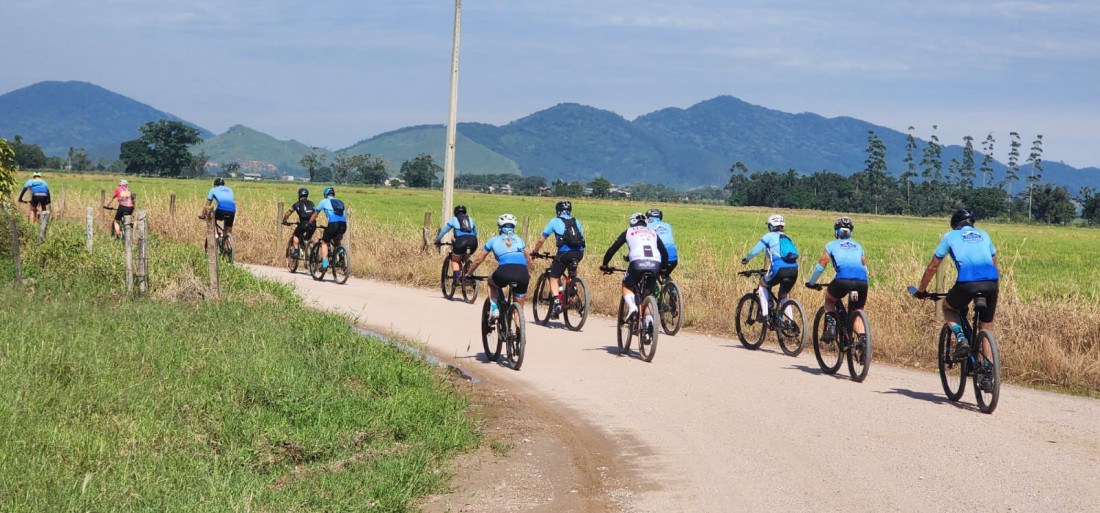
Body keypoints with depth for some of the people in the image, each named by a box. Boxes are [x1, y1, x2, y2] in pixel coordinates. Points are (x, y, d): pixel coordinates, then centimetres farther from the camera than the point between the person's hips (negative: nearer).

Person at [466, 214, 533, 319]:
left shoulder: (494, 240, 23)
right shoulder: (518, 240, 28)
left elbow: (478, 260, 29)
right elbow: (528, 257, 38)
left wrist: (468, 274, 42)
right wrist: (528, 272, 56)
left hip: (504, 271, -1)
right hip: (522, 274, 1)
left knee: (491, 282, 34)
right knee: (519, 307, 19)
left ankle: (494, 309, 15)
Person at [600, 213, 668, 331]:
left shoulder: (628, 232, 23)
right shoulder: (653, 233, 31)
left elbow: (613, 249, 20)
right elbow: (665, 253, 26)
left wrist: (605, 265, 32)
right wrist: (662, 269, 38)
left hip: (638, 262, -3)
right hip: (655, 264, 3)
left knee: (626, 286, 21)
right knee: (648, 292, 21)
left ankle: (631, 306, -7)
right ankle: (649, 318, 1)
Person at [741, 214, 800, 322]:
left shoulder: (769, 236, 10)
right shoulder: (787, 238, 26)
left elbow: (755, 251, 10)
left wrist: (746, 259, 30)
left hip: (779, 269, -5)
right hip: (794, 270, 5)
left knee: (763, 284, 23)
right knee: (783, 296, 25)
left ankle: (764, 313, 11)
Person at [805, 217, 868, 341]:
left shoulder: (832, 245, 21)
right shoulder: (858, 246, 30)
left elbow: (820, 267, 21)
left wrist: (811, 282, 35)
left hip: (843, 279, -3)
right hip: (862, 282, 3)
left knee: (829, 299, 28)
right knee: (857, 313, 18)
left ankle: (831, 324, 7)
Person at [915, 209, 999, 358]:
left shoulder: (950, 236, 20)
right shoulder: (983, 235, 28)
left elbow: (932, 267, 24)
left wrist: (921, 290, 36)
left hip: (967, 283, -3)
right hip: (991, 283, 3)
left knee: (947, 308, 26)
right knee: (986, 327, 19)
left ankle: (961, 337, 1)